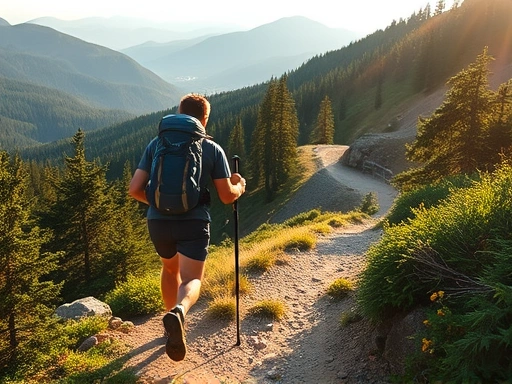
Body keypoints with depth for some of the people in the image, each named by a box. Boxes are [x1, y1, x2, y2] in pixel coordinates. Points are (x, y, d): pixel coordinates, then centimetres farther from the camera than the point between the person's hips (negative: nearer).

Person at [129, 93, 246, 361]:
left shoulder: (157, 143, 7)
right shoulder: (212, 149, 3)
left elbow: (135, 190, 4)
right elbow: (227, 196, 2)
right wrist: (240, 186, 24)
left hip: (158, 221, 3)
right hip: (193, 222, -3)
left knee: (170, 268, 27)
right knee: (192, 279, -1)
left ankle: (172, 316, 38)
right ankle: (178, 313, -34)